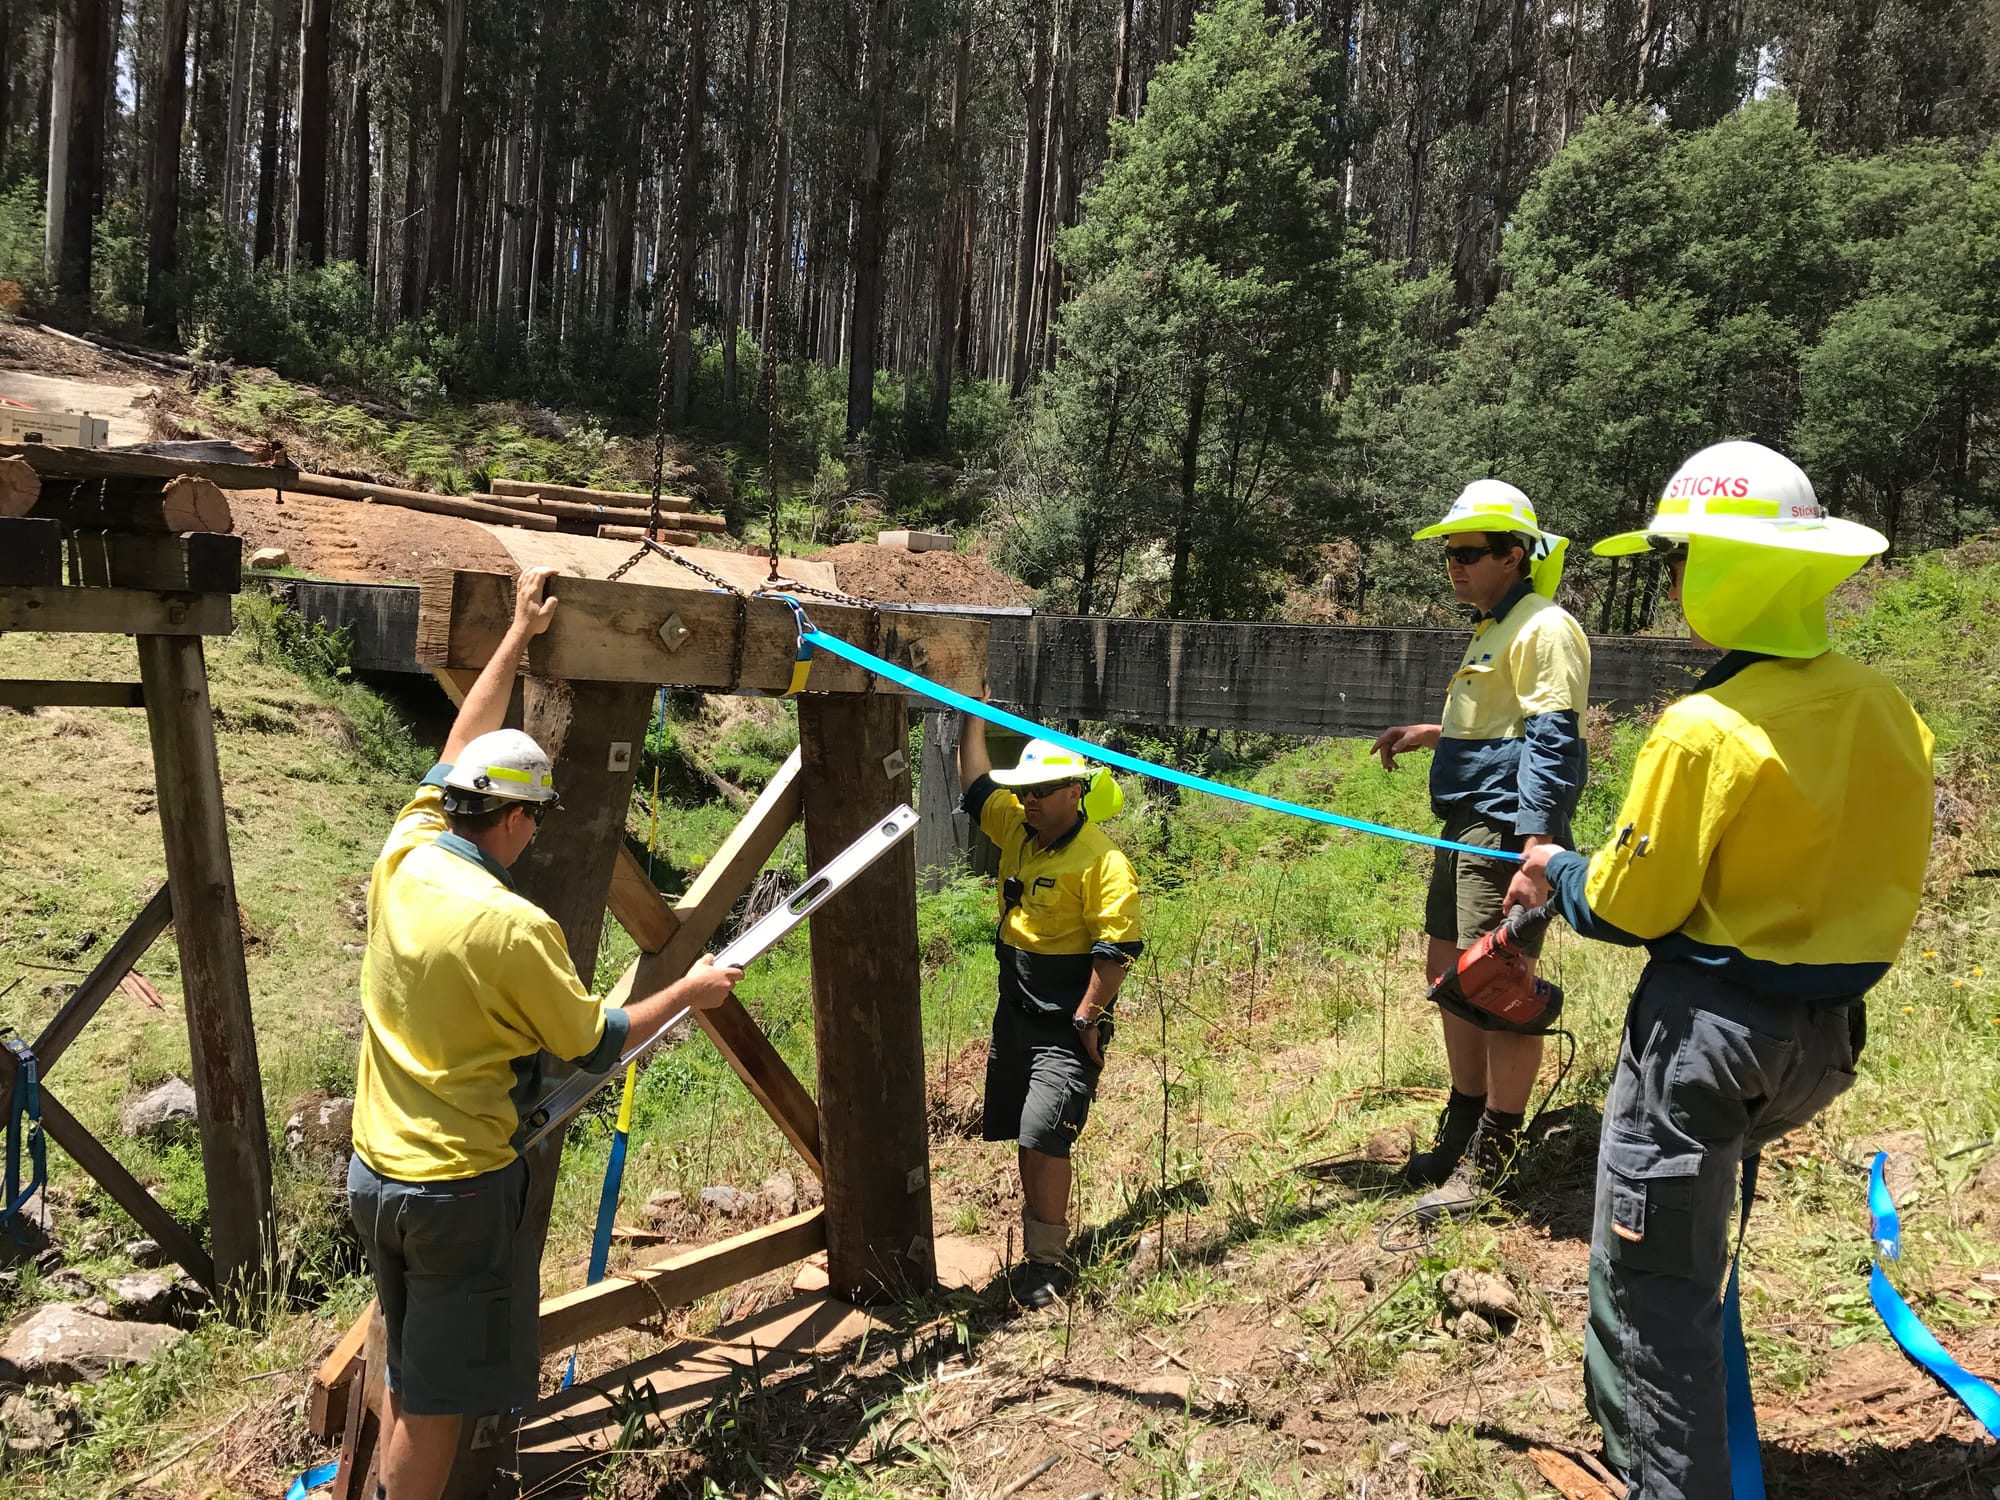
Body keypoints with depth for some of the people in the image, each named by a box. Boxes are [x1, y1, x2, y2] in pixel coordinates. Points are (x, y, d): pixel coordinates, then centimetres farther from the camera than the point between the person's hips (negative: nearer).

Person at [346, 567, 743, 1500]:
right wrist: (689, 992, 5)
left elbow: (460, 753, 12)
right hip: (462, 1186, -8)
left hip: (374, 1170, 8)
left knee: (407, 1377, 23)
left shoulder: (403, 856, -5)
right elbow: (595, 1046, -10)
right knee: (437, 1400, 6)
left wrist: (517, 636, 19)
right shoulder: (511, 927, -23)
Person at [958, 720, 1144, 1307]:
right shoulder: (1018, 827, 6)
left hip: (1065, 1027, -8)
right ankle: (1040, 1232, 31)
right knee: (1026, 1136, 15)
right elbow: (977, 782, 18)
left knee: (1044, 1137, -12)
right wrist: (973, 714, 16)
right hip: (1015, 1013, 8)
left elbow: (1117, 948, -19)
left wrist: (1086, 1019, -19)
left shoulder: (1103, 862, -17)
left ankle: (1045, 1262, -2)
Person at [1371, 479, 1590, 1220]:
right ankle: (1464, 1127, 29)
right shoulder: (1492, 629, 20)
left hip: (1506, 831, -11)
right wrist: (1430, 735, 22)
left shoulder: (1543, 629, -11)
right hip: (1466, 827, 11)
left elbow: (1551, 740, -19)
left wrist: (1535, 839, -25)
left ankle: (1493, 1159, 4)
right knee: (1450, 974, 15)